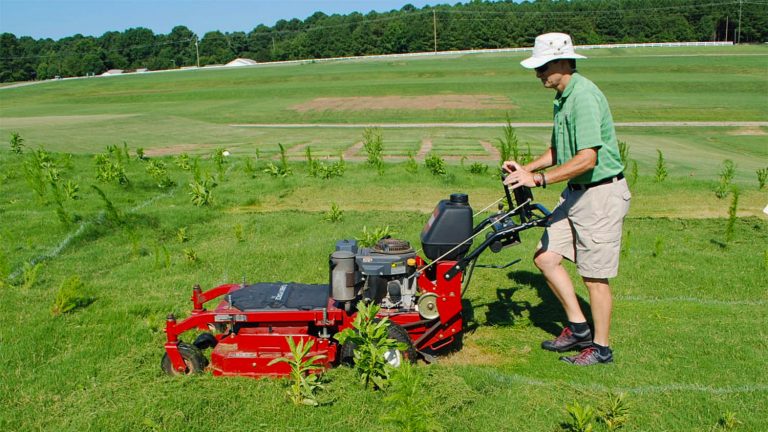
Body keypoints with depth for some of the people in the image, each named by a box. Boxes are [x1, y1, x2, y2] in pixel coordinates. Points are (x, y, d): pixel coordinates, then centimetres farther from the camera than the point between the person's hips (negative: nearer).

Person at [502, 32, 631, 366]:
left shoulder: (584, 97, -21)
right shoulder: (562, 98, 11)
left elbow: (587, 159, -28)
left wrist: (539, 179, -26)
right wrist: (527, 168, 6)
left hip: (601, 193, -10)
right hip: (577, 192, 10)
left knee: (594, 276, 1)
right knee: (545, 256, 9)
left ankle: (601, 347, 19)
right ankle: (578, 328, 22)